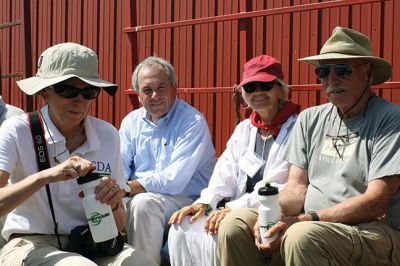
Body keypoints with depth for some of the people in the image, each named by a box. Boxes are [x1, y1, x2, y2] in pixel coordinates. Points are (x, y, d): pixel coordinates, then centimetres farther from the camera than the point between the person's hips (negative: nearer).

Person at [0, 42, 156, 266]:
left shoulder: (108, 135, 5)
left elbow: (119, 226, 9)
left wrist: (114, 204, -13)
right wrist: (45, 176, -29)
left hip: (91, 244, 3)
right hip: (32, 245, -2)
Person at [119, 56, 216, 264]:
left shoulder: (193, 122, -11)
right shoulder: (131, 122, 10)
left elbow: (174, 181, -20)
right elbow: (120, 168, 4)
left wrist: (128, 187, -21)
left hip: (186, 200, -5)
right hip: (138, 196, 5)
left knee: (143, 203, -32)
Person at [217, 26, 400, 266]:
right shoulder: (310, 119, 14)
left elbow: (376, 203, -14)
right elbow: (297, 186, 10)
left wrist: (304, 219, -20)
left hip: (375, 230, -5)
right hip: (312, 224, 6)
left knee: (301, 236, -34)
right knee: (234, 227, -13)